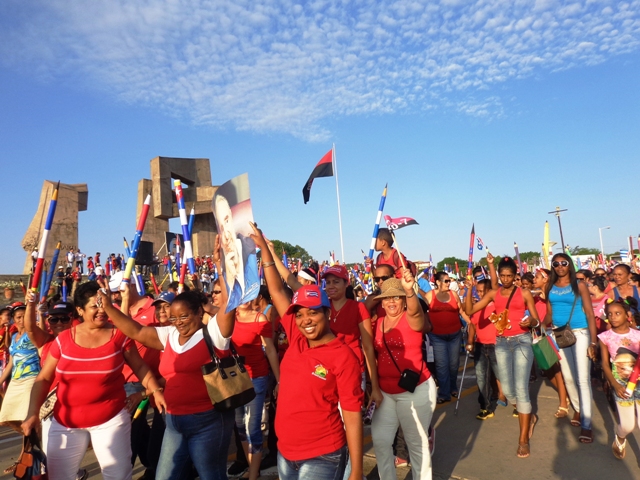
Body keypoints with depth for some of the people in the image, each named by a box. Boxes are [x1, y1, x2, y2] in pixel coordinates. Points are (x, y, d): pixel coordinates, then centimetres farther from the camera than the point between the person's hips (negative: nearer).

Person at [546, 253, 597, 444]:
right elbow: (549, 314, 8)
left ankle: (586, 425, -1)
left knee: (583, 379, -6)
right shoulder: (550, 288, 6)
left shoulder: (579, 285, -4)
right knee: (568, 377, 13)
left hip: (579, 333, -4)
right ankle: (579, 411, 33)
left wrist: (593, 341, -11)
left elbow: (590, 314, -6)